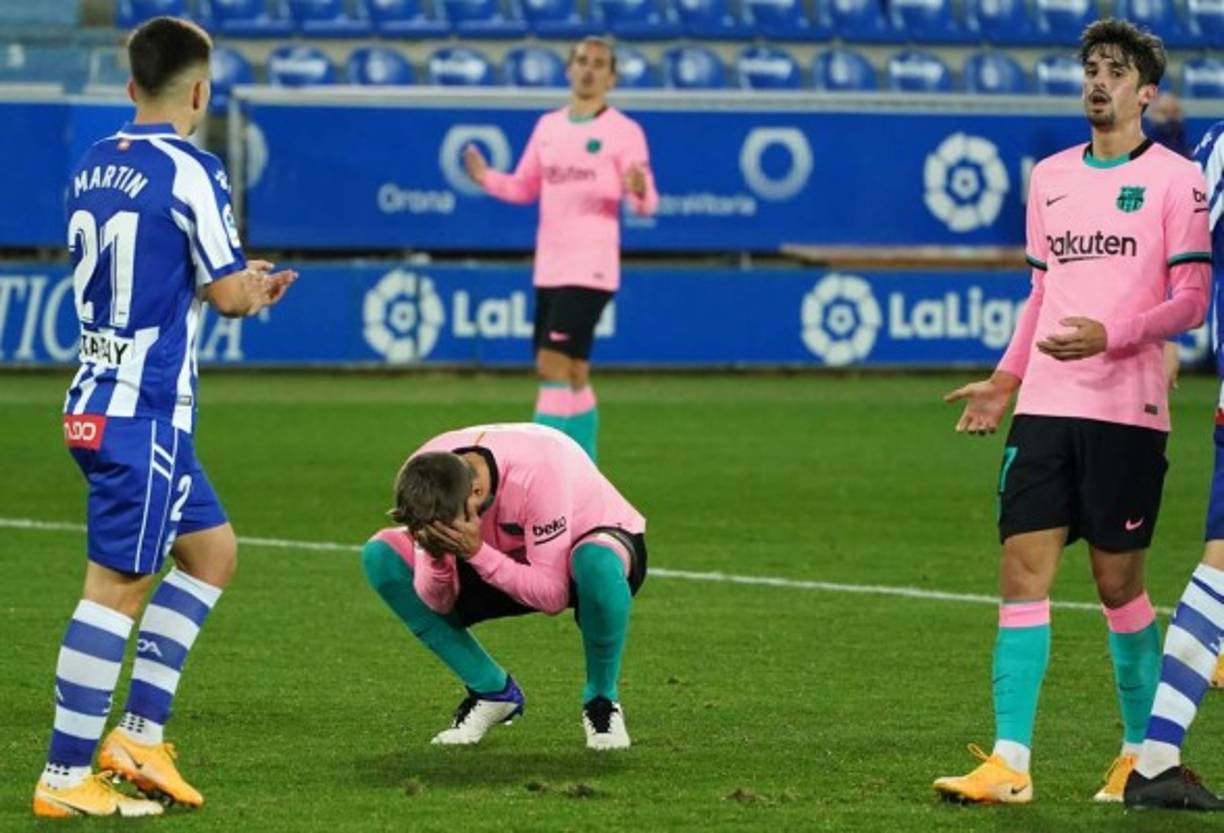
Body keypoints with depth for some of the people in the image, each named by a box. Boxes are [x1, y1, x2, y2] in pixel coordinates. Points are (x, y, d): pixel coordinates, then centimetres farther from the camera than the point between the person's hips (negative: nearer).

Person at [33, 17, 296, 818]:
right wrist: (258, 288, 11)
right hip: (145, 412, -9)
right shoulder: (190, 172, -14)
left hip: (98, 402, 9)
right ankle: (65, 778, -3)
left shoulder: (93, 169, 11)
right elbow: (229, 294, -12)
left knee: (212, 550, 18)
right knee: (117, 587, -5)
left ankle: (139, 734, 15)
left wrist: (237, 280, 21)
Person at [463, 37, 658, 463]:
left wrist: (639, 192, -30)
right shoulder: (548, 126, 13)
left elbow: (646, 203, -7)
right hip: (549, 268, 6)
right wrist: (486, 177, -1)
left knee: (554, 367, -15)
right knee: (571, 378, 9)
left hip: (591, 268, -6)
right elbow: (524, 187, 18)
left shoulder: (623, 131, -4)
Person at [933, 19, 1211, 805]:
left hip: (1127, 409, -5)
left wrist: (1110, 336, -21)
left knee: (1119, 583, 2)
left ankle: (1145, 753, 19)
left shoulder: (1175, 178, -3)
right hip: (1045, 407, 5)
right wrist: (1006, 377, 14)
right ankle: (1009, 763, -7)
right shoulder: (1050, 177, 15)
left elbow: (1190, 300, -7)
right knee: (1024, 570, -5)